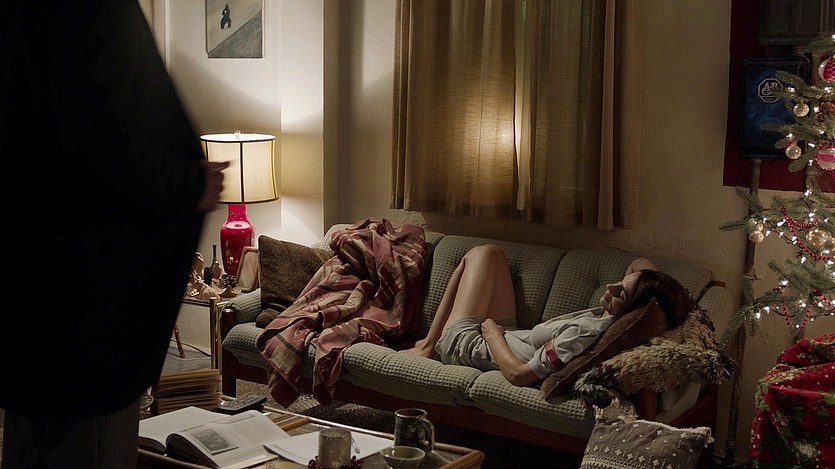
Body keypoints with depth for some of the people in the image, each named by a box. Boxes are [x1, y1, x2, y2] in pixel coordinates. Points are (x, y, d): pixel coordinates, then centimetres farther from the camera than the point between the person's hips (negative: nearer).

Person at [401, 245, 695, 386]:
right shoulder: (612, 318, -17)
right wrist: (675, 298, -16)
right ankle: (431, 343, 29)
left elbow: (518, 374, -37)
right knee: (491, 254, 21)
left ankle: (430, 345, 19)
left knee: (484, 253, 6)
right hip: (504, 335, 8)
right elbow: (641, 264, 3)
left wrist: (491, 331, -21)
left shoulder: (586, 334, -41)